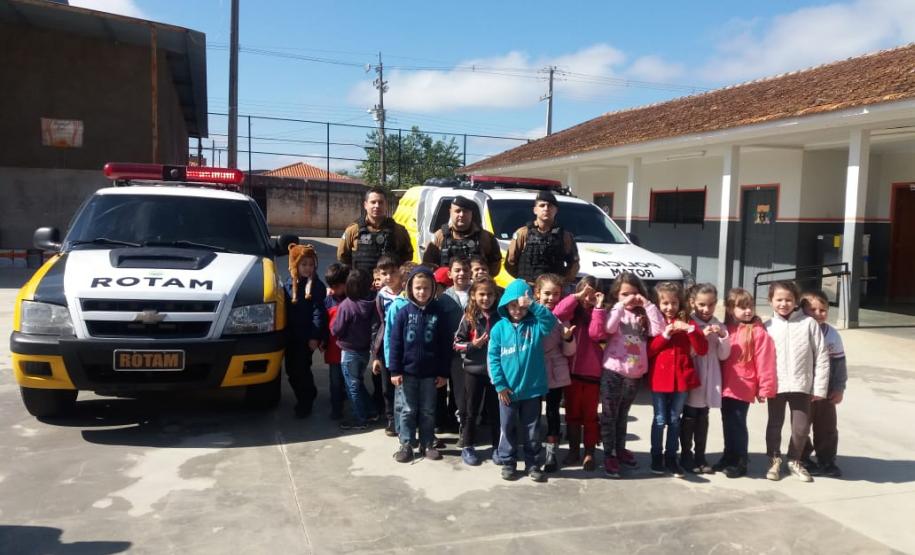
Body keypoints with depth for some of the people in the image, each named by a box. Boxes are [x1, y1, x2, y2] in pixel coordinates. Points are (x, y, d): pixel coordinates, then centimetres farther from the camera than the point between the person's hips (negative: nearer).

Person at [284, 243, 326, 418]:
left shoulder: (316, 286, -9)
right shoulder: (288, 284, 4)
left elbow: (318, 312, -12)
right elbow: (284, 310, 9)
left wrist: (315, 337, -16)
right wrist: (283, 335, 8)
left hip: (307, 337, -5)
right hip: (291, 336, 5)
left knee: (301, 369, -4)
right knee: (291, 370, 12)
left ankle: (305, 403, 14)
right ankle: (306, 397, 31)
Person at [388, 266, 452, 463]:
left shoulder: (438, 313, -3)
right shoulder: (403, 313, -5)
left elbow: (445, 345, 0)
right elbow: (395, 343, -4)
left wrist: (443, 372, -1)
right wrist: (394, 370, -7)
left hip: (430, 373, 1)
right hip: (407, 371, -1)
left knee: (428, 411, 12)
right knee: (408, 410, 9)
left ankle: (427, 444, 24)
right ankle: (406, 445, 20)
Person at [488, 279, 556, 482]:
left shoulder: (535, 325, -2)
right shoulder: (499, 328, -4)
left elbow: (551, 320, -24)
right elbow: (493, 358, -4)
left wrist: (532, 305, -33)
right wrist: (499, 384, -9)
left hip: (532, 388, 0)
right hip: (507, 390, 0)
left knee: (532, 429, 12)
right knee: (508, 428, 12)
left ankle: (533, 464, 25)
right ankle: (508, 463, 26)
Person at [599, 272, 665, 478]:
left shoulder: (642, 316, 9)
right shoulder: (615, 312, -2)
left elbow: (658, 329, -6)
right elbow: (608, 328, -21)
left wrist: (648, 305, -8)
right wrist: (621, 305, -19)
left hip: (635, 374, 4)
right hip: (613, 372, -4)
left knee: (623, 414, 19)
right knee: (609, 414, 2)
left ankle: (620, 449, 31)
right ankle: (609, 455, 9)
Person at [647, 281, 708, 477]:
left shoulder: (687, 322, 5)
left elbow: (702, 350, -3)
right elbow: (648, 351, -6)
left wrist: (690, 330, -16)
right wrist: (665, 335, -15)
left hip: (681, 377, 1)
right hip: (659, 378, -1)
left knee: (674, 420, 10)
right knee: (660, 420, 5)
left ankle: (671, 458, 19)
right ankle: (656, 457, 16)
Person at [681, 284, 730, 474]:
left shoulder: (719, 326, 4)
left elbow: (723, 355, 2)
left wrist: (723, 337, -14)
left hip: (710, 379, 4)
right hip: (691, 378, -4)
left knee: (703, 418, 12)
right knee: (689, 418, 5)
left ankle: (700, 456, 21)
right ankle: (686, 455, 15)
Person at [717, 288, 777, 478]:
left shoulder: (758, 332, -10)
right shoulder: (726, 329, 8)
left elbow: (764, 361, -11)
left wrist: (764, 388, -12)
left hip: (743, 388, -5)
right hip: (726, 387, 5)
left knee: (738, 424, 0)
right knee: (727, 424, 14)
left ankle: (741, 462, 13)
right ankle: (728, 457, 27)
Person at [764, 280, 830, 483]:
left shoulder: (809, 323, -5)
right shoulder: (768, 327, -1)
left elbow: (821, 357, -3)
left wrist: (819, 387, -4)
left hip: (801, 385, 0)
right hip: (776, 385, 1)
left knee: (801, 427, 7)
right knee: (775, 424, 13)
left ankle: (794, 461, 30)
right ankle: (774, 460, 30)